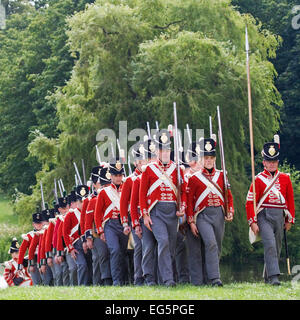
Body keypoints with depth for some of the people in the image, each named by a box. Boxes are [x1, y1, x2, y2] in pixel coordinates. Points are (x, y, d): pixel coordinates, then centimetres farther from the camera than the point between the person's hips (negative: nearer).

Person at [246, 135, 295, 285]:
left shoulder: (285, 178, 10)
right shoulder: (259, 179, 0)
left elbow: (290, 200, 16)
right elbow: (250, 202, -2)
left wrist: (289, 220, 12)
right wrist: (252, 222, -8)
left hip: (279, 216, 4)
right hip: (264, 216, -4)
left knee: (276, 248, 9)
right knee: (270, 245, -19)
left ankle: (268, 277, 23)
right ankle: (273, 277, -23)